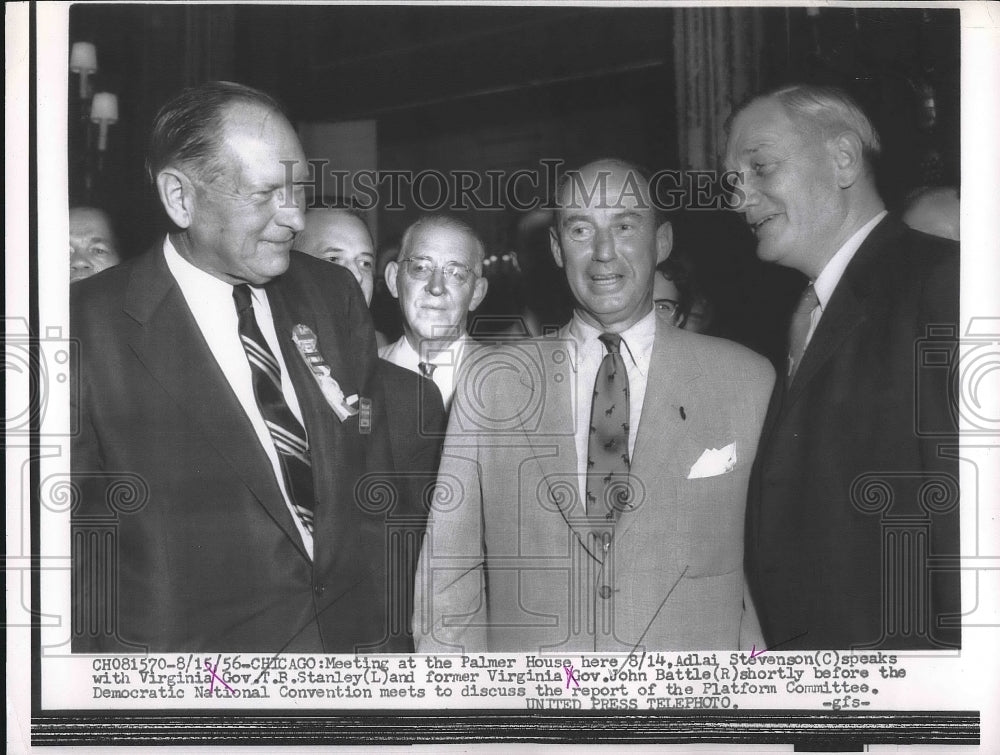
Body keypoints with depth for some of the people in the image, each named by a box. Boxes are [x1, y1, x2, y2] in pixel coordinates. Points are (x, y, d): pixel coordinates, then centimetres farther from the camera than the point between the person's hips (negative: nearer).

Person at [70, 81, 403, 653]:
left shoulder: (335, 295, 2)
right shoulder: (91, 328, -13)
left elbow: (375, 492, 6)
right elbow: (60, 538, -10)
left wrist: (389, 632, 1)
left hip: (356, 640, 4)